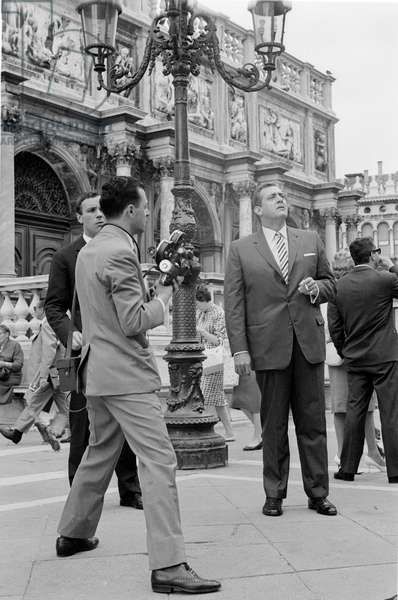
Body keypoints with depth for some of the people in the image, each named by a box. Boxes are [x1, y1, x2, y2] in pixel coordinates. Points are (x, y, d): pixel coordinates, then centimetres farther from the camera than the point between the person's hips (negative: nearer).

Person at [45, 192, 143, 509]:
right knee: (83, 427, 2)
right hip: (87, 352, -3)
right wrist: (69, 333, -16)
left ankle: (130, 490, 19)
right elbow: (54, 305, 2)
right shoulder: (65, 257, 5)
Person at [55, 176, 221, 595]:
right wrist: (163, 297, -3)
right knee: (158, 460, -11)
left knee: (100, 451, 23)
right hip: (126, 373, -10)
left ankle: (73, 533, 36)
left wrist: (152, 282, 18)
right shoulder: (120, 252, -16)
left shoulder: (87, 251, 13)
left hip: (97, 371, 10)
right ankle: (167, 565, -13)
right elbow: (135, 322, -20)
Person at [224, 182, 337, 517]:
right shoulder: (241, 250, 5)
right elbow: (234, 304, -1)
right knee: (274, 425, 6)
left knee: (313, 422, 6)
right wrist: (239, 349, -9)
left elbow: (330, 282, 20)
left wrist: (317, 288, -4)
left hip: (308, 342, 2)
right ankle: (274, 495, 16)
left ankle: (318, 493, 16)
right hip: (268, 345, -2)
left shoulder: (311, 241, 13)